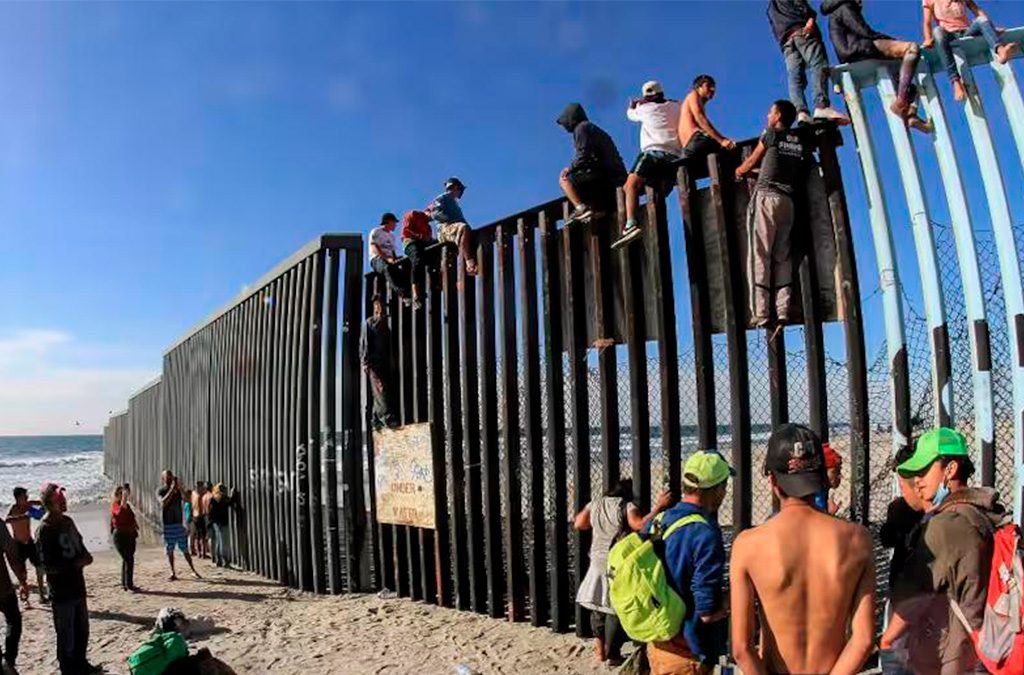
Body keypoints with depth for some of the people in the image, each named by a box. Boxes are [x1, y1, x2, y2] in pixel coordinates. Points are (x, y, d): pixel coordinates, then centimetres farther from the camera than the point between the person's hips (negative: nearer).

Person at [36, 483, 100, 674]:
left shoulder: (68, 521, 5)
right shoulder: (45, 530, -19)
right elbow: (48, 565, -21)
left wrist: (85, 555, -1)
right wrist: (76, 564, -21)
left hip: (77, 586, 8)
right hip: (61, 591, -8)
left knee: (82, 629, 21)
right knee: (66, 636, 5)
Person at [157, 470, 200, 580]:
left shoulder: (178, 489, 5)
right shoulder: (160, 491, 0)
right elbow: (163, 502, -20)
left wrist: (178, 486, -21)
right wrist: (172, 488, -25)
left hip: (179, 523, 1)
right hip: (167, 524, -1)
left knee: (184, 549, 2)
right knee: (170, 550, 3)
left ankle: (193, 570, 7)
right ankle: (173, 572, 11)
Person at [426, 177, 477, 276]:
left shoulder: (454, 202, 37)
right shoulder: (442, 198, 11)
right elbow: (436, 214, -6)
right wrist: (451, 220, -13)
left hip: (455, 229, 9)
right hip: (445, 228, -9)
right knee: (464, 228, -37)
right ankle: (470, 263, -48)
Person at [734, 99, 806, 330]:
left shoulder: (771, 134, 6)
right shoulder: (800, 143, 18)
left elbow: (751, 162, 15)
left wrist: (739, 171, 38)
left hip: (766, 197, -5)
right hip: (788, 201, 5)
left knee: (759, 256, -7)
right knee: (782, 258, 5)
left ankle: (761, 313, -13)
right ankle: (782, 312, -6)